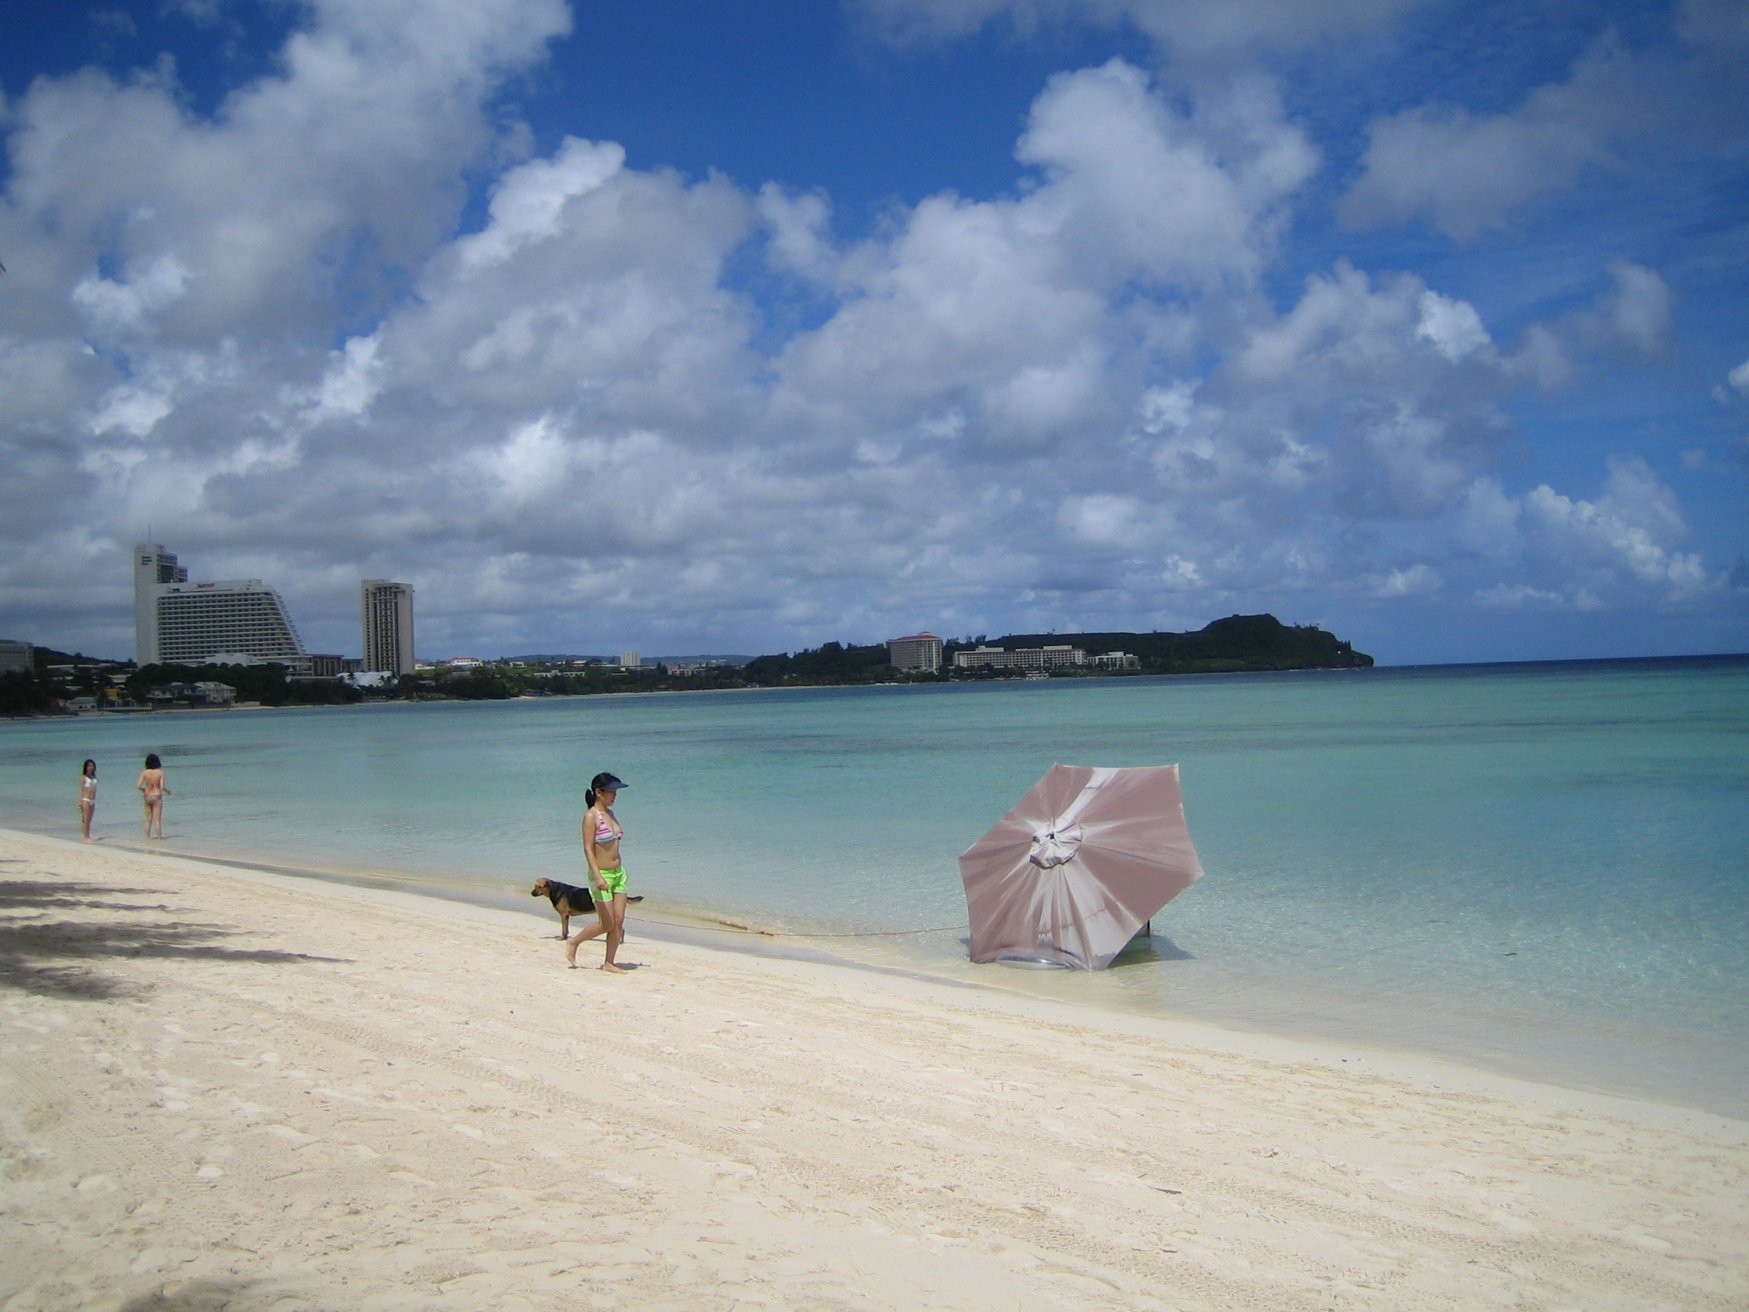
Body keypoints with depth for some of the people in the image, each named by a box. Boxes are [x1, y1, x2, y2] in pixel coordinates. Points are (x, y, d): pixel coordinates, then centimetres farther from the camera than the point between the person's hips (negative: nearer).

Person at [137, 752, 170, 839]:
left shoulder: (144, 773, -4)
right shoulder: (160, 772, -9)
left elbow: (138, 786, -8)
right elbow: (162, 787, -15)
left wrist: (143, 790, 14)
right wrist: (167, 791, 6)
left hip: (147, 797, 2)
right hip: (157, 797, -2)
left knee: (148, 819, 13)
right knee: (157, 819, 2)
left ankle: (148, 836, 15)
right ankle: (159, 836, 0)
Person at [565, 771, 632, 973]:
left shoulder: (610, 813, 9)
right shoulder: (591, 816, -14)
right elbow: (588, 849, -19)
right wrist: (598, 877, -27)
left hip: (619, 872, 7)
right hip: (602, 875, -7)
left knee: (618, 921, 3)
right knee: (607, 924, -2)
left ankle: (609, 963, 11)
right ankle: (573, 942, 19)